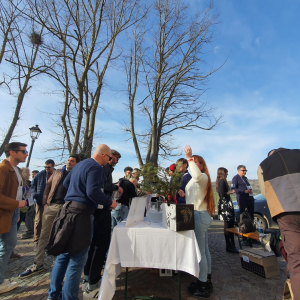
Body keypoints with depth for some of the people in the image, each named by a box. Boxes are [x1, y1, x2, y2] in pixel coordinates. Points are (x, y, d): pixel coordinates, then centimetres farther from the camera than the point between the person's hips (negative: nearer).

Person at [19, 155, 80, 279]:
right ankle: (38, 264, 22)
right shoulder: (57, 172, 12)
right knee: (44, 235, 9)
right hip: (51, 205, 4)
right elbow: (48, 186, 14)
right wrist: (45, 202, 5)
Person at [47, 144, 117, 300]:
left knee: (64, 254, 21)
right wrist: (110, 202, -12)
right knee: (77, 259, 3)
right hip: (80, 213, -10)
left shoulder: (80, 164, 16)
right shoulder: (96, 167, -14)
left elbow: (66, 183, 24)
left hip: (68, 209, 10)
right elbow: (93, 192, -25)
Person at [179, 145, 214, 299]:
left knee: (200, 251, -2)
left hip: (199, 216, -11)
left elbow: (197, 174, -40)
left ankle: (202, 286, 10)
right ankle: (207, 280, 30)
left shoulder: (202, 177, -13)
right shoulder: (196, 179, 19)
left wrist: (190, 158, -37)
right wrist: (184, 194, 10)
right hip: (200, 215, 11)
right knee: (204, 250, 18)